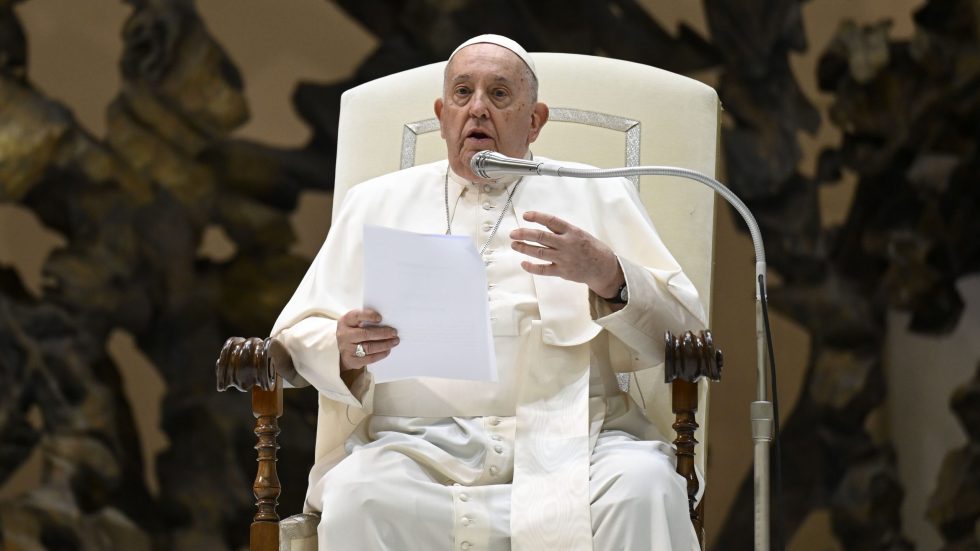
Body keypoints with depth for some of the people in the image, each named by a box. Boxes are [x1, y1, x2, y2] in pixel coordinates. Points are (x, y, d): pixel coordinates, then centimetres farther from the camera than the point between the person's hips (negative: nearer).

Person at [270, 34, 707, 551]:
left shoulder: (596, 196, 19)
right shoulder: (376, 202, 22)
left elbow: (683, 329, 10)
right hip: (421, 445, 1)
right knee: (356, 498, -32)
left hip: (567, 438, -1)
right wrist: (343, 350, -8)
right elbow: (295, 337, 16)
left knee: (644, 489, -33)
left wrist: (607, 276, -11)